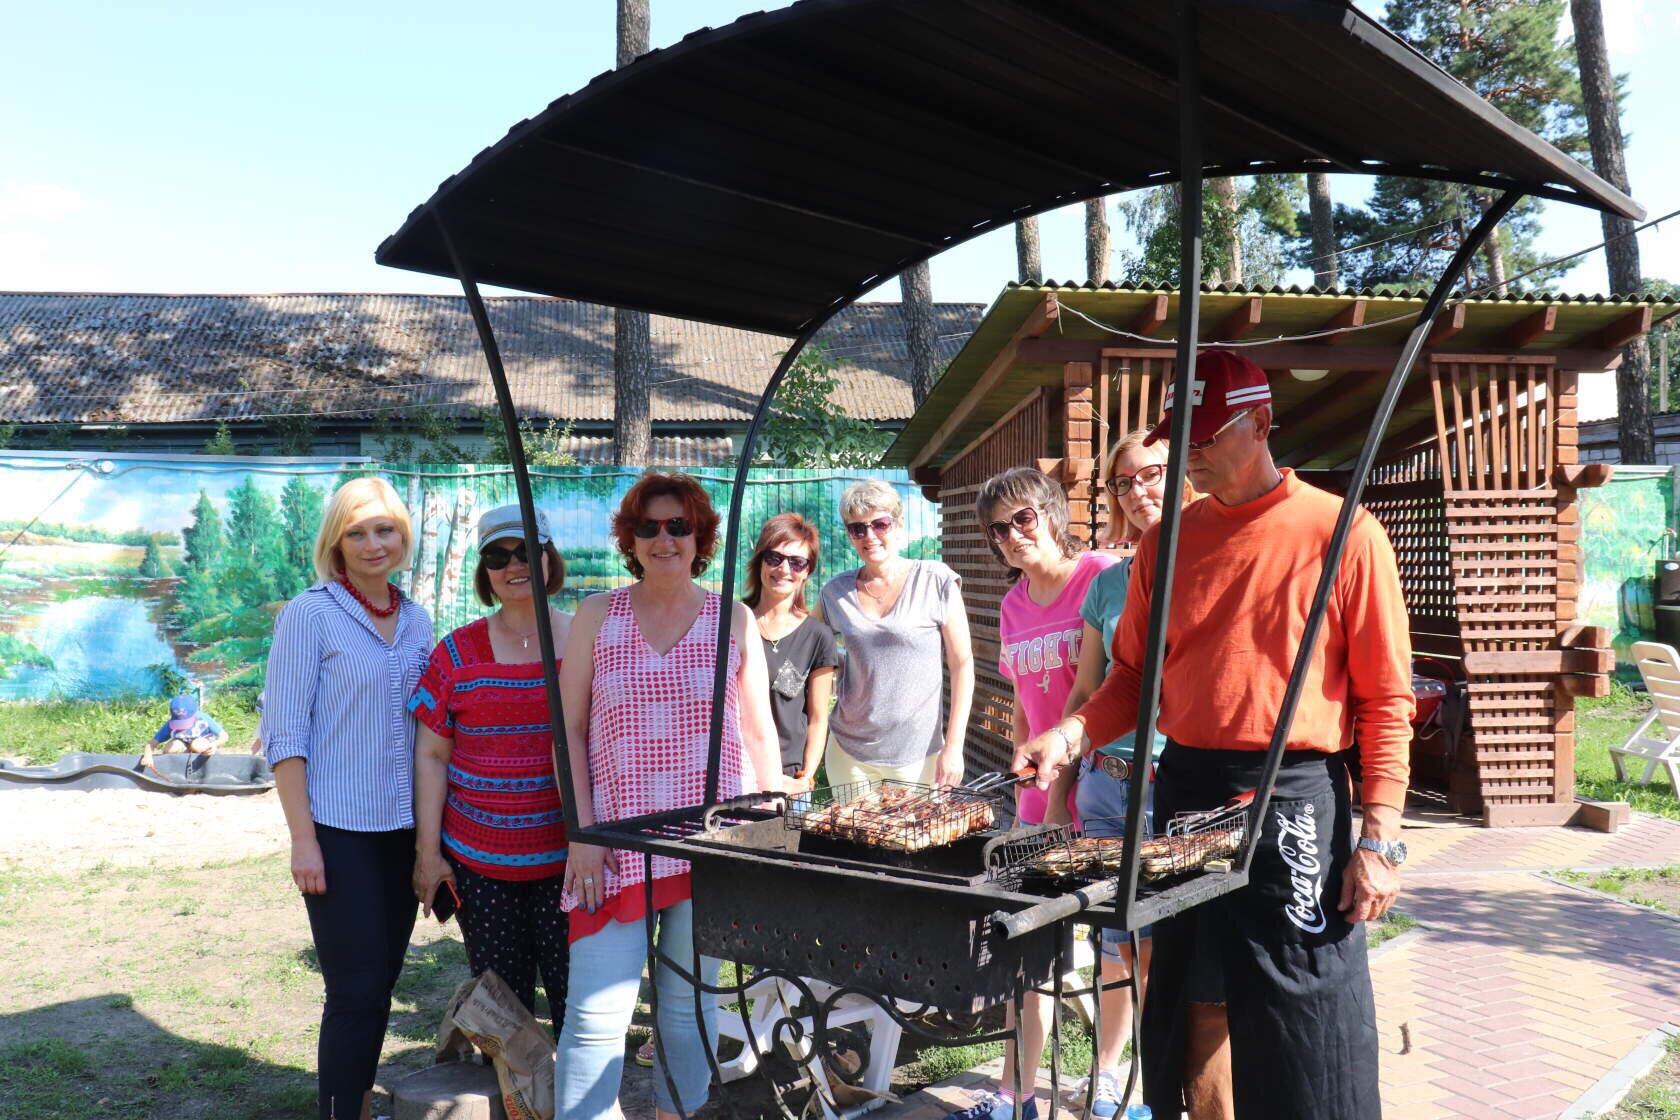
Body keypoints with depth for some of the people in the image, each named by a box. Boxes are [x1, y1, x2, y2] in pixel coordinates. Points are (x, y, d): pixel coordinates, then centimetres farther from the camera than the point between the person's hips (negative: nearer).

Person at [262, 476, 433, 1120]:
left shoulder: (416, 621, 9)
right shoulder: (310, 616, -8)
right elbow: (284, 734, -10)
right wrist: (302, 840, -14)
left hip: (403, 829, 6)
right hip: (339, 832, -5)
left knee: (380, 982, 14)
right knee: (356, 990, -4)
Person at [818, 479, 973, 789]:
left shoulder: (935, 582, -5)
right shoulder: (835, 593, 3)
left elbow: (962, 664, -5)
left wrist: (953, 747, -9)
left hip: (918, 756, -2)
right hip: (849, 754, 3)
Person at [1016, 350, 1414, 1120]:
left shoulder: (1344, 535, -5)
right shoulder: (1165, 542, 8)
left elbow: (1385, 699, -5)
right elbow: (1135, 673, 14)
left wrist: (1379, 837, -10)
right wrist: (1074, 733, -4)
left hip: (1292, 800, -4)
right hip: (1183, 790, 5)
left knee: (1301, 1037, 2)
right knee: (1182, 1012, 15)